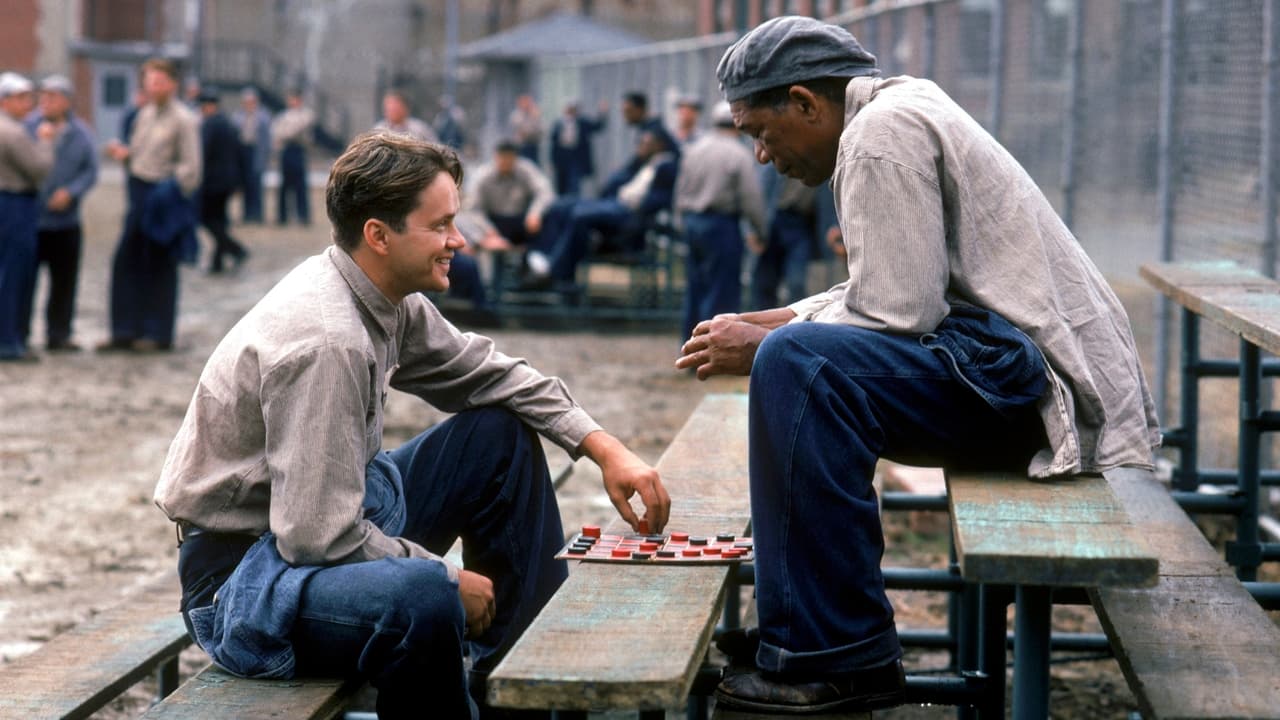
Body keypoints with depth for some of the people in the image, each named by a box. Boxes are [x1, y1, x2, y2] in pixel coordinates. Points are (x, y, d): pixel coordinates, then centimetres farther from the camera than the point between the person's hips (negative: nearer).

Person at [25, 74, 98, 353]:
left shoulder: (81, 133, 4)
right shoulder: (29, 126, -4)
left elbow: (91, 170, 2)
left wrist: (71, 191, -11)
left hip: (66, 219, 3)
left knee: (64, 281, 9)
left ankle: (58, 334, 19)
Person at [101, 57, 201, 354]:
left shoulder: (183, 120, -9)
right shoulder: (145, 115, 12)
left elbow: (191, 167, -12)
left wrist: (172, 194, -19)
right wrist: (124, 154, 1)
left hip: (163, 195, -7)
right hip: (139, 192, 7)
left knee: (160, 267, 1)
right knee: (126, 261, 5)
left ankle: (159, 335, 11)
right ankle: (126, 332, 12)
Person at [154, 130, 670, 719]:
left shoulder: (390, 302, 0)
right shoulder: (325, 341, -28)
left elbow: (488, 374, 14)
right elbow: (319, 537, -29)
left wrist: (605, 448, 2)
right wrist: (448, 578, -17)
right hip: (247, 575, -10)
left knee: (503, 433, 11)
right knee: (425, 597, -39)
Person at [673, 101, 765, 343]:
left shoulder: (693, 149, 9)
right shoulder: (739, 155, -10)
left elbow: (681, 188, 14)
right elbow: (751, 197, -11)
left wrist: (682, 221, 22)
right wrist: (759, 231, 0)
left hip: (691, 221, 7)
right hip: (722, 223, -7)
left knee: (695, 287, 14)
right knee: (722, 290, -3)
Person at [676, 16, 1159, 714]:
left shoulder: (882, 134, -12)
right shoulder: (905, 107, 19)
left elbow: (895, 314, -20)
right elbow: (896, 290, 24)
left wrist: (765, 347, -8)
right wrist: (774, 319, 15)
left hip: (1029, 366, -11)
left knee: (798, 365, -27)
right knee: (801, 348, 21)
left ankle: (835, 660, -22)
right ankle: (792, 619, 23)